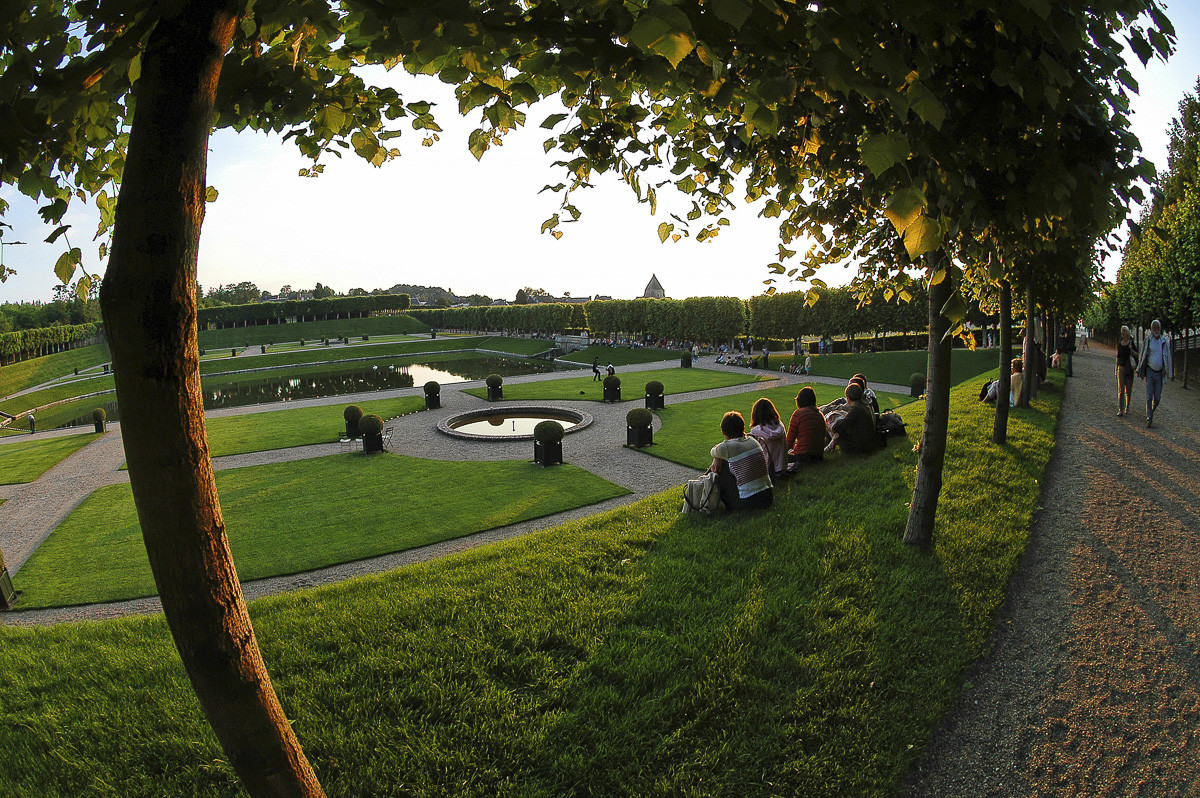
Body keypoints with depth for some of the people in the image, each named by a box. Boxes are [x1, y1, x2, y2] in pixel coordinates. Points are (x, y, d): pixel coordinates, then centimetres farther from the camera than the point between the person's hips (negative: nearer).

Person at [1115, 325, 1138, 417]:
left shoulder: (1132, 343, 0)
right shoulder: (1119, 344, 9)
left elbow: (1137, 355, -1)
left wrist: (1131, 350, -19)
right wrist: (1116, 369, 13)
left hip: (1129, 368, -2)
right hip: (1121, 368, 2)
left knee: (1128, 390, 7)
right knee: (1120, 390, -8)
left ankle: (1127, 407, 25)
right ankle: (1120, 410, -13)